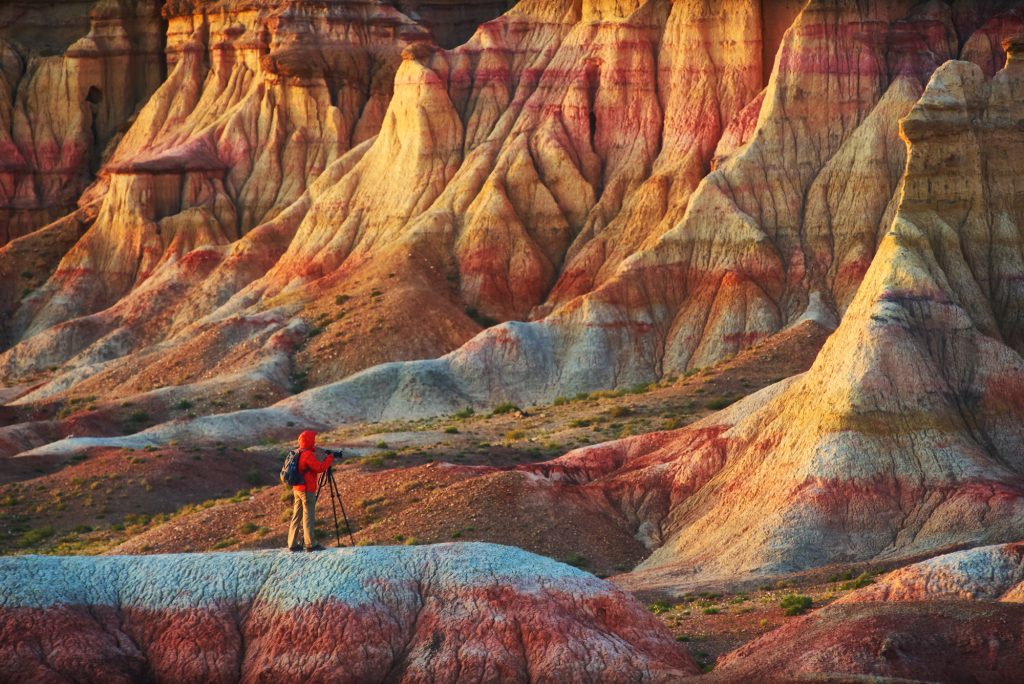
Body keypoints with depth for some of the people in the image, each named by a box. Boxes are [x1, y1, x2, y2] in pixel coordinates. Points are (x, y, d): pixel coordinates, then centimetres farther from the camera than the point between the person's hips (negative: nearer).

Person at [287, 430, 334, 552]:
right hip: (307, 490, -9)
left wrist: (326, 457, 10)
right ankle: (310, 544, -4)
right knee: (308, 517, -5)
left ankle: (292, 544, 10)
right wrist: (330, 458, -10)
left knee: (296, 517, 9)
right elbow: (319, 468, -21)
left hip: (297, 489, 9)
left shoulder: (297, 454, 13)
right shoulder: (308, 455, -15)